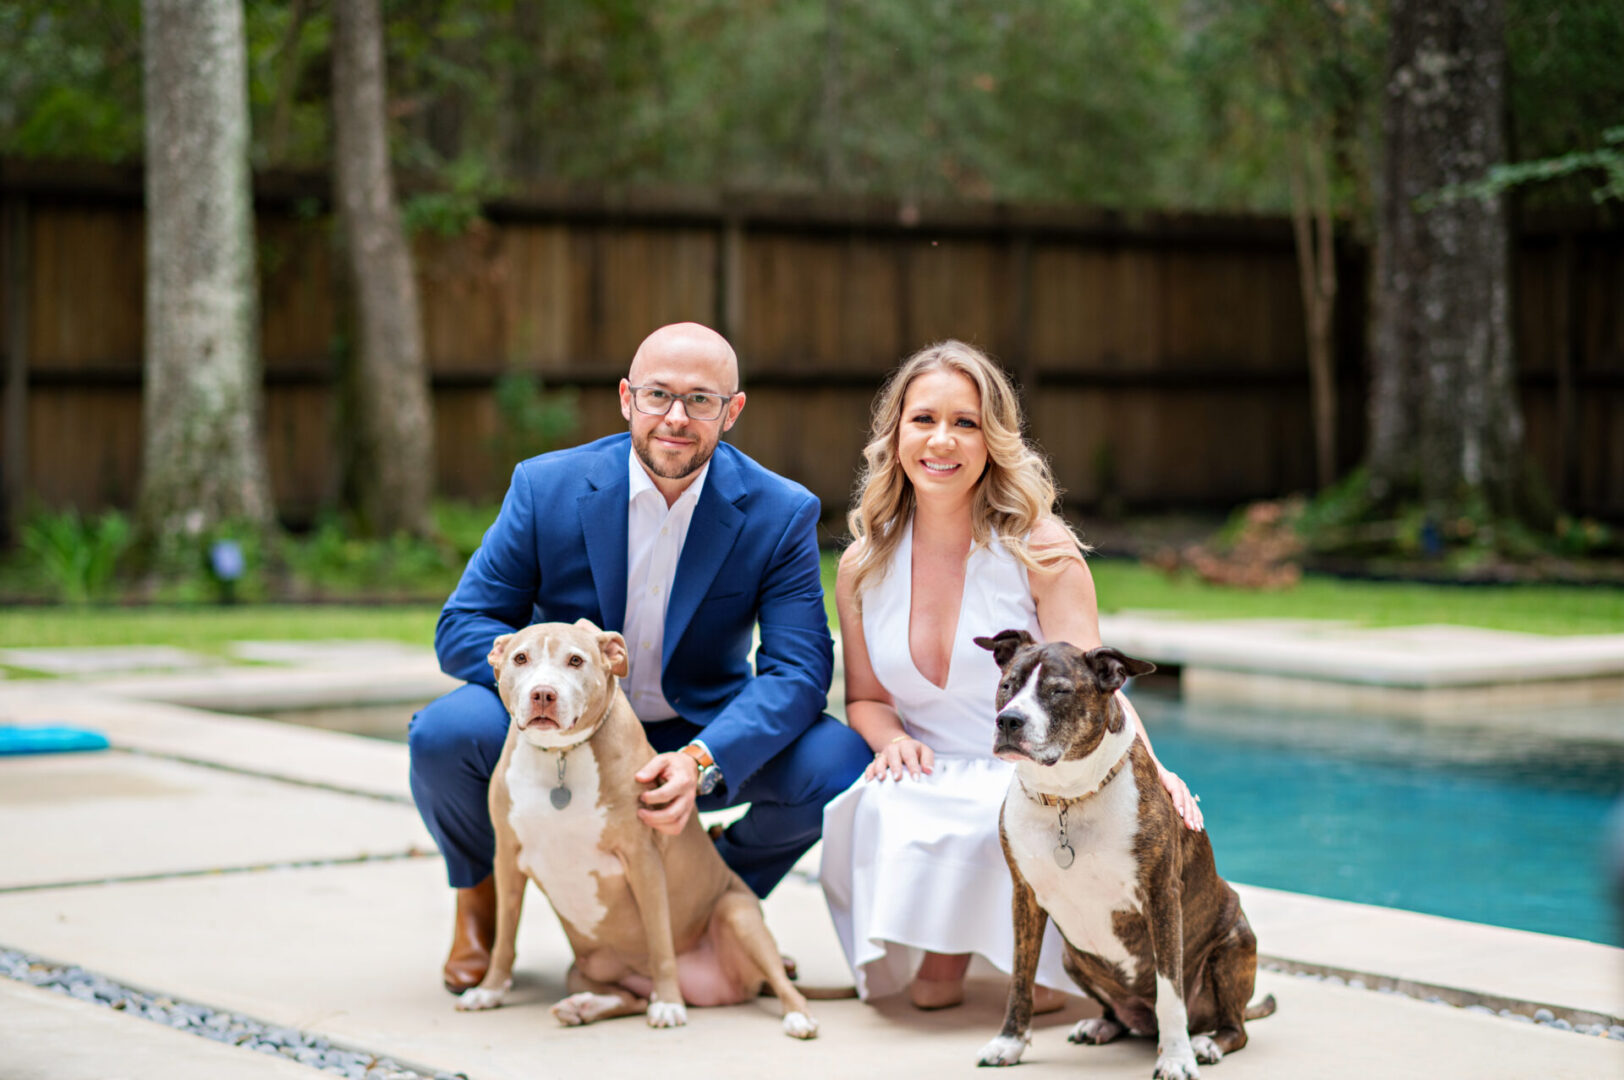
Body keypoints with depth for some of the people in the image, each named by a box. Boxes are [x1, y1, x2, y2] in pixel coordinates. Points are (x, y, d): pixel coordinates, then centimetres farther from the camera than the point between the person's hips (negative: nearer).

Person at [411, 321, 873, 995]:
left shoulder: (781, 514, -11)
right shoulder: (546, 488, -11)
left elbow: (798, 668, -17)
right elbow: (462, 628, -10)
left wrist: (703, 761, -36)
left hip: (701, 734, 1)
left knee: (840, 762, -26)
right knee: (447, 733, -31)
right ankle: (480, 891, 4)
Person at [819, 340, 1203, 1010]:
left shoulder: (1040, 551, -6)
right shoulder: (862, 568, 5)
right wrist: (891, 738, -10)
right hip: (930, 785, 3)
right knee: (885, 807, -32)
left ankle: (1037, 955, -3)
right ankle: (941, 952, -2)